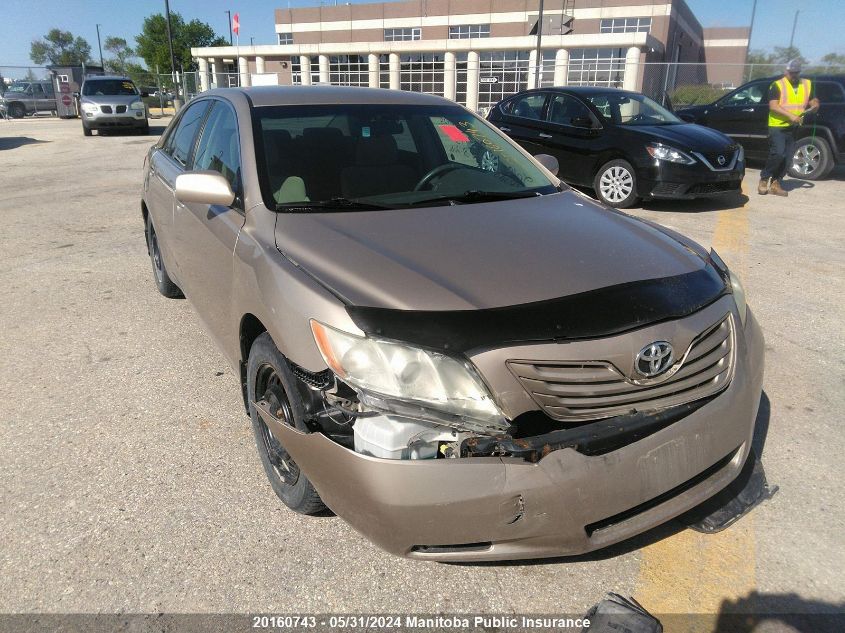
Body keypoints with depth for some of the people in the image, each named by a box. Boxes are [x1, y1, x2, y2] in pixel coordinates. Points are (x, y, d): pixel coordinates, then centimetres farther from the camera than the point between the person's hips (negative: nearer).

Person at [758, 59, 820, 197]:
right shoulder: (777, 85, -4)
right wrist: (790, 115, -23)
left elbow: (813, 102, 21)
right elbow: (773, 106, -13)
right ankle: (764, 179, -4)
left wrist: (815, 106, -4)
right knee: (778, 154, -19)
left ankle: (775, 183, 10)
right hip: (777, 126, -6)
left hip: (794, 128, 6)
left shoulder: (808, 85, 14)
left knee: (787, 158, 3)